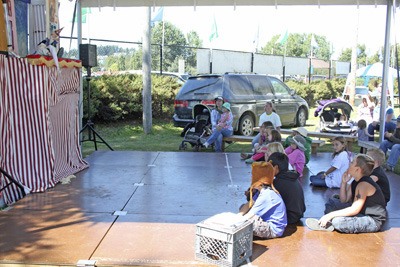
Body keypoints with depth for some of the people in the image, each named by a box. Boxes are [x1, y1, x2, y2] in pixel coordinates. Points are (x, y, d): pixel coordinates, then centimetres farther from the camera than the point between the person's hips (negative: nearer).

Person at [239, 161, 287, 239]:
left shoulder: (266, 195, -26)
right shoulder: (262, 190, 3)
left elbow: (249, 216, -24)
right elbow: (249, 204, 5)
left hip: (274, 230, -10)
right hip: (268, 222, 10)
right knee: (243, 207, 8)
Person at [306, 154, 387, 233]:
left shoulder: (364, 184, -24)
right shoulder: (356, 182, 6)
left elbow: (354, 209, -29)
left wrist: (331, 215, -28)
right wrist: (344, 182, -5)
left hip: (374, 221, -10)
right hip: (364, 215, 10)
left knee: (337, 221, -32)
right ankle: (327, 223, -8)